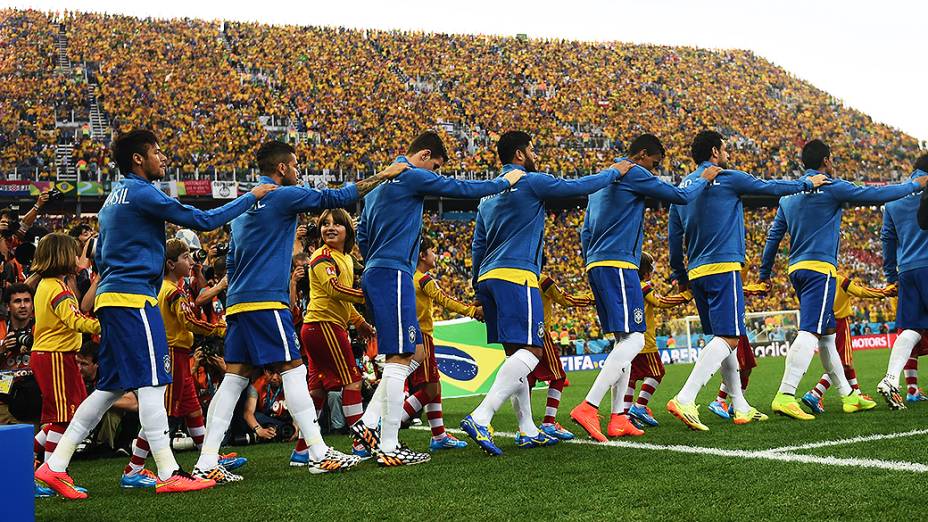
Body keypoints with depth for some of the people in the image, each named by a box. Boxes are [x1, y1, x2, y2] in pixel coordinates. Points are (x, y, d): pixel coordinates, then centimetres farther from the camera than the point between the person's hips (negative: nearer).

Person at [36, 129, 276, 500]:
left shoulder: (114, 197, 21)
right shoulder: (142, 192, -9)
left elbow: (100, 256, 27)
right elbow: (203, 220, -10)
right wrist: (251, 197, -2)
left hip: (110, 298, 10)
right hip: (134, 297, -10)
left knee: (112, 386, 10)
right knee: (152, 382, -9)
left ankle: (55, 465, 8)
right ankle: (168, 473, -9)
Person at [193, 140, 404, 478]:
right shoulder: (283, 196, -5)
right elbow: (338, 197, -5)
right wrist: (384, 175, 3)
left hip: (237, 302, 9)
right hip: (266, 301, -9)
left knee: (234, 379, 4)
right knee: (293, 371, -6)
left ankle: (207, 463, 0)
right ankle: (320, 454, -6)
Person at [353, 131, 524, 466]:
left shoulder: (381, 181, 21)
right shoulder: (412, 176, -8)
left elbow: (362, 235, 24)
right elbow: (462, 189, -4)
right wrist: (505, 181, 9)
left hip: (375, 275, 10)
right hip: (393, 274, -10)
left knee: (415, 354, 12)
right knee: (399, 359, -8)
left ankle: (368, 423, 5)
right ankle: (389, 449, -8)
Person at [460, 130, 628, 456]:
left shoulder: (488, 193, 21)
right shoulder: (530, 181, -4)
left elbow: (477, 246, 23)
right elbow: (577, 187, 0)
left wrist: (479, 292, 27)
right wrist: (614, 172, 17)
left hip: (488, 277, 9)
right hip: (516, 275, -9)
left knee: (515, 353, 13)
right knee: (530, 352, -14)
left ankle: (527, 431, 13)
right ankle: (479, 419, -28)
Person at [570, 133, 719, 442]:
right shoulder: (633, 174, -6)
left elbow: (585, 234, 24)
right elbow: (680, 196, -2)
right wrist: (705, 180, 17)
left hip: (596, 266, 10)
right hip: (618, 265, -10)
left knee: (624, 340, 13)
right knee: (633, 340, -15)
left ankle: (619, 418, 9)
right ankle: (588, 407, -27)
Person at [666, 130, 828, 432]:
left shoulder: (683, 187, 15)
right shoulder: (727, 179, -4)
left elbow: (674, 236, 17)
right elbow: (772, 188, 4)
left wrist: (680, 275, 25)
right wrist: (807, 183, 20)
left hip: (696, 272, 8)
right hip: (723, 268, -8)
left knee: (724, 338, 15)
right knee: (728, 338, -13)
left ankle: (740, 406, 17)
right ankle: (684, 400, -27)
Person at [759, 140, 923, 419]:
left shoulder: (789, 194, 15)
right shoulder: (830, 187, -6)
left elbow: (774, 236, 18)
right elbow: (876, 195, -4)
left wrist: (765, 274, 25)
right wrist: (914, 185, 10)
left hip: (797, 270, 9)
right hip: (820, 269, -9)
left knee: (827, 334, 15)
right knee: (810, 332, -17)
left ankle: (848, 395, 21)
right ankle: (785, 396, -29)